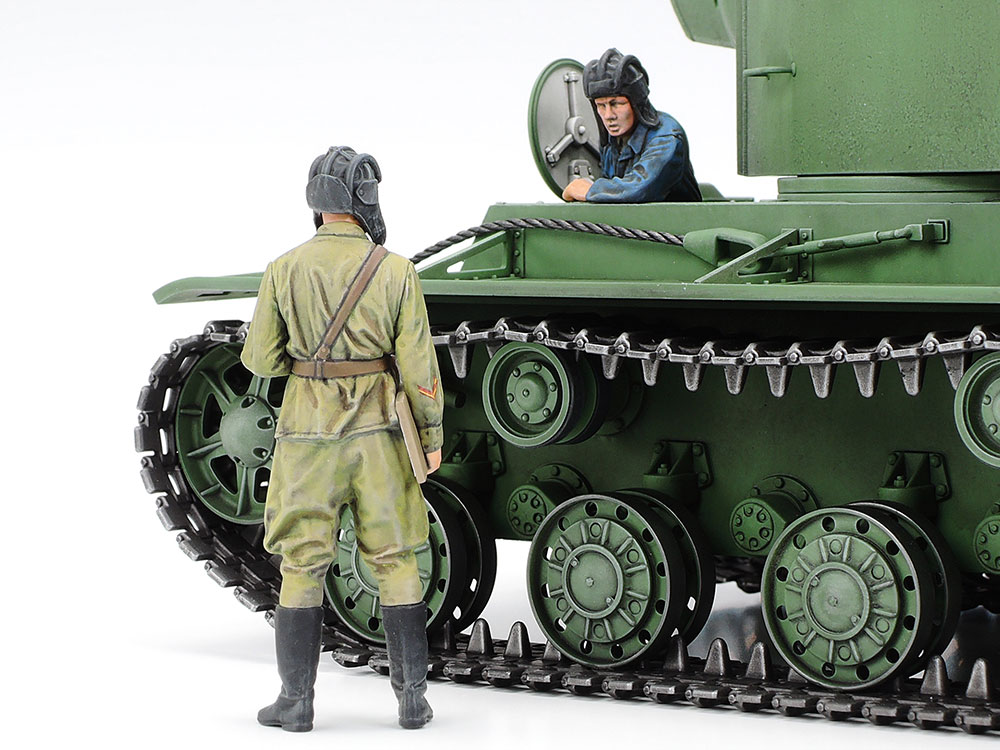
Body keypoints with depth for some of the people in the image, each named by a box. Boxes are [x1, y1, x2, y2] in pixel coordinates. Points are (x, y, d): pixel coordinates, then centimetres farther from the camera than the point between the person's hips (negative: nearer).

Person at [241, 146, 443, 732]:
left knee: (302, 565, 6)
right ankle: (413, 698, 9)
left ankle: (296, 701, 7)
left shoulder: (285, 271, -5)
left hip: (307, 436, 0)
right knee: (395, 563, 8)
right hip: (377, 435, 0)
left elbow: (260, 360, 0)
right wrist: (432, 435, 3)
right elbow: (418, 364, -5)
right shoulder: (396, 272, -6)